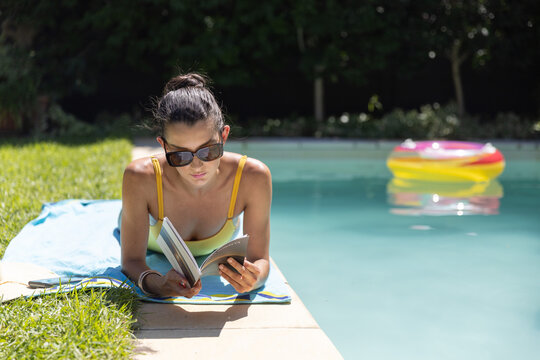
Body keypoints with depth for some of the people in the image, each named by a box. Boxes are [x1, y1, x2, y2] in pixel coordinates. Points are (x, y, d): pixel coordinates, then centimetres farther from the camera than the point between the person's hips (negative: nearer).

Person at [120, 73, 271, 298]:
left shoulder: (253, 177, -44)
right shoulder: (142, 178, -45)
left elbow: (259, 259, -35)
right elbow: (132, 260, -38)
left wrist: (253, 277, -60)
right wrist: (156, 283, -62)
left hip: (216, 253, 2)